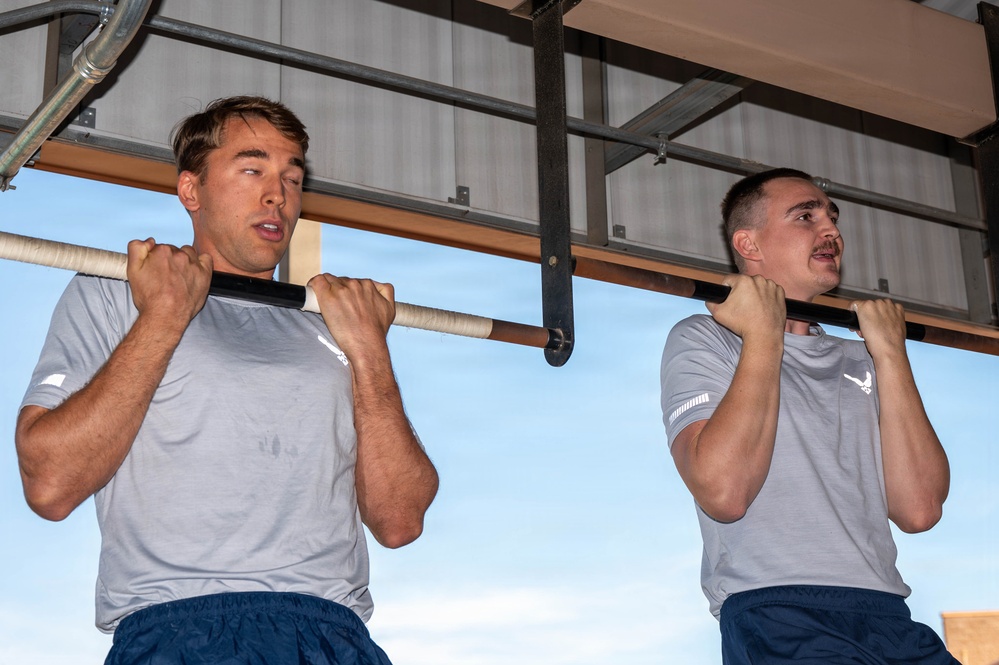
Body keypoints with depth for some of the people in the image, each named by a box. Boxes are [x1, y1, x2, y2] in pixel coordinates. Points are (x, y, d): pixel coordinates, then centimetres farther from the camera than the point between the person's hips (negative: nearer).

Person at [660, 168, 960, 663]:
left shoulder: (859, 361, 21)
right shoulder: (702, 340, 7)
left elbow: (919, 510, 6)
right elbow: (723, 491, -11)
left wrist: (890, 353, 6)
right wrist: (764, 334, -4)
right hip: (775, 609, -5)